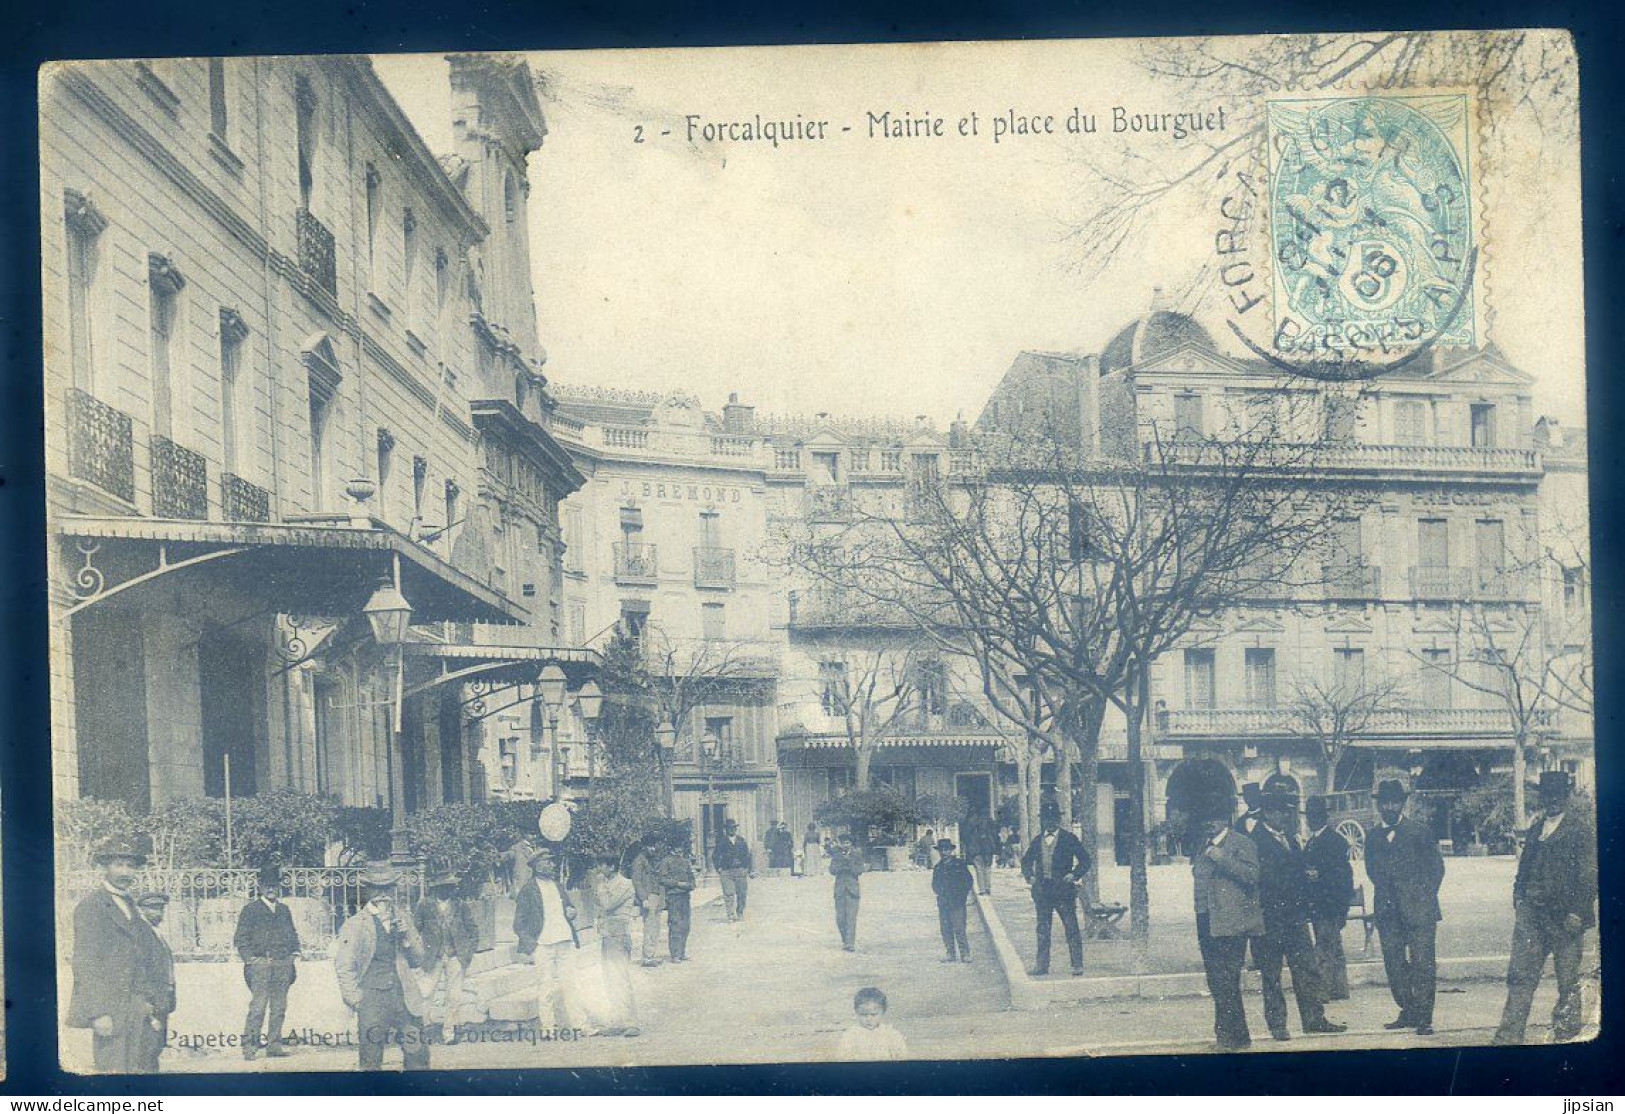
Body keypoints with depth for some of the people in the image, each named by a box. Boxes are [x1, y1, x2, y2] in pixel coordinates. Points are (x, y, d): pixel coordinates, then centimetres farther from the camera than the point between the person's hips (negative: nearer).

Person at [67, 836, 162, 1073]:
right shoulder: (90, 905, -6)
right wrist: (98, 1013, -17)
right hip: (109, 1009, -7)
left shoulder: (130, 905, 19)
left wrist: (146, 1004, 15)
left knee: (134, 1069, 4)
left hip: (136, 1009, 7)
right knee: (114, 1072, -9)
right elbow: (85, 963, -12)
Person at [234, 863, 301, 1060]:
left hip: (283, 964, 5)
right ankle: (249, 1045, -8)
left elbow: (293, 935, 24)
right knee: (258, 1007, -11)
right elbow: (240, 939, 1)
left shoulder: (284, 910, 18)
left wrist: (294, 956, 12)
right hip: (261, 964, -5)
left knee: (279, 1007, 4)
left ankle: (274, 1044, 9)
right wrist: (251, 959, -8)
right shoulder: (250, 910, 3)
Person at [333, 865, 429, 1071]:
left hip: (405, 997, 3)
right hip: (372, 998, -3)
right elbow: (344, 966, 2)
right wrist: (355, 999, -5)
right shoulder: (355, 925, 3)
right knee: (371, 1060, -2)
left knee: (418, 1055, -2)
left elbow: (417, 961, 16)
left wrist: (406, 937, -1)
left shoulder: (404, 921, 16)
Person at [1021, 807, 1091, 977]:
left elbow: (1085, 860, 1)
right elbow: (1026, 861, 21)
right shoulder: (1037, 840, 12)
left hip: (1063, 889, -4)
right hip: (1042, 890, 4)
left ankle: (1077, 965, 2)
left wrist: (1074, 875, -13)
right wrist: (1029, 876, 3)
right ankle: (1042, 965, 12)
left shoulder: (1069, 838, 0)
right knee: (1042, 929, 7)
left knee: (1071, 928, -2)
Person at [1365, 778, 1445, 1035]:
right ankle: (1408, 1012, 17)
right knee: (1394, 963, 5)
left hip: (1418, 909, -4)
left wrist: (1424, 898, -1)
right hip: (1387, 911, 4)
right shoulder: (1373, 837, 14)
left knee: (1422, 963, -6)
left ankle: (1424, 1017, -2)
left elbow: (1436, 867, 3)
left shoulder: (1420, 831, 2)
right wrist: (1385, 897, 6)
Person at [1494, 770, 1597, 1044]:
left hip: (1564, 914, -5)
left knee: (1567, 978, 6)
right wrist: (1519, 899, 11)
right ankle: (1510, 1034, -2)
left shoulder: (1580, 830, -4)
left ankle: (1566, 1032, 20)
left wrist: (1577, 912, -14)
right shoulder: (1535, 828, 15)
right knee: (1520, 973, -2)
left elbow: (1589, 876, -8)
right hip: (1532, 910, 5)